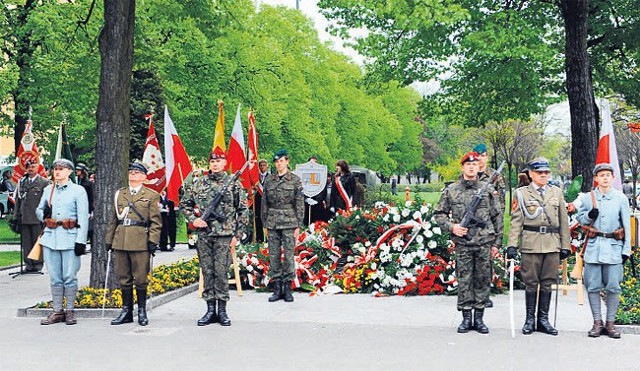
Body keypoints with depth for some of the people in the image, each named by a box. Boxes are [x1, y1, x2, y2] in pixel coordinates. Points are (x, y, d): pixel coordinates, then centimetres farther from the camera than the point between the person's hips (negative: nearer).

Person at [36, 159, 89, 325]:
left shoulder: (78, 191, -1)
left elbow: (83, 218, -4)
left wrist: (81, 241, -11)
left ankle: (69, 311, 9)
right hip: (51, 238, 4)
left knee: (70, 277, -1)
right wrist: (44, 214, -3)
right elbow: (38, 210, 22)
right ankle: (57, 311, 13)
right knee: (55, 277, 7)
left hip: (69, 238, -4)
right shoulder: (48, 190, 13)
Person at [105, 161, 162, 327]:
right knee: (124, 278, 8)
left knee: (141, 279, 0)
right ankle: (126, 311, 17)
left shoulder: (151, 195, 4)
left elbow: (155, 221, 0)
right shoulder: (119, 194, 16)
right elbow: (113, 219, 18)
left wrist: (153, 241, -8)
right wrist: (109, 240, 14)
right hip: (120, 242, 4)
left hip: (140, 242, -4)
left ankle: (142, 311, 13)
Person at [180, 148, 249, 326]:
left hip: (224, 235, -3)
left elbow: (243, 210, 2)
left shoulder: (234, 183, 2)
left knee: (221, 272, -1)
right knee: (207, 272, 6)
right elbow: (184, 203, 16)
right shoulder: (199, 183, 8)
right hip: (203, 235, 3)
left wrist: (237, 234, -3)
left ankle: (222, 311, 8)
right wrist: (193, 219, 0)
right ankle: (210, 310, 14)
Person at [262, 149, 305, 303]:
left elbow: (300, 203, 0)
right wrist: (265, 224, 8)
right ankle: (277, 288, 11)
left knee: (289, 254, -1)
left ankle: (287, 288, 8)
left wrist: (298, 225, -4)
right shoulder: (269, 180, 8)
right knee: (273, 255, 4)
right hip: (272, 221, 3)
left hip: (289, 221, -3)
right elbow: (264, 202, 12)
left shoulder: (295, 179, 1)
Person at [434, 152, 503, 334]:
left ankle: (479, 318, 15)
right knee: (464, 281, 3)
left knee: (483, 280, 5)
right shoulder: (451, 190, 4)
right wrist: (451, 227, -8)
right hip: (462, 244, -1)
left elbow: (497, 217, 9)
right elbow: (439, 213, 9)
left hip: (484, 243, 1)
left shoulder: (488, 189, 6)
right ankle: (466, 317, 13)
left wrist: (497, 242, 5)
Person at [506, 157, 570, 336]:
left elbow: (564, 220, 13)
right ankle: (530, 319, 12)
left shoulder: (557, 192, 13)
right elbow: (516, 221, 0)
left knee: (547, 283, 7)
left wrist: (565, 245, 9)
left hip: (552, 245, 3)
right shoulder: (521, 193, 4)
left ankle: (543, 319, 16)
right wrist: (512, 245, -9)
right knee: (531, 283, 2)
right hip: (530, 244, -3)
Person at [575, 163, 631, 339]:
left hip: (614, 246, -1)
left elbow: (627, 225, 4)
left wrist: (626, 250, 0)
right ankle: (597, 322, 11)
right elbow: (579, 219, 13)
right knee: (593, 286, 2)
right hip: (594, 246, 1)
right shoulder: (587, 198, 5)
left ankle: (610, 323, 11)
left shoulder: (621, 198, 3)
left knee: (613, 287, 1)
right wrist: (590, 215, -9)